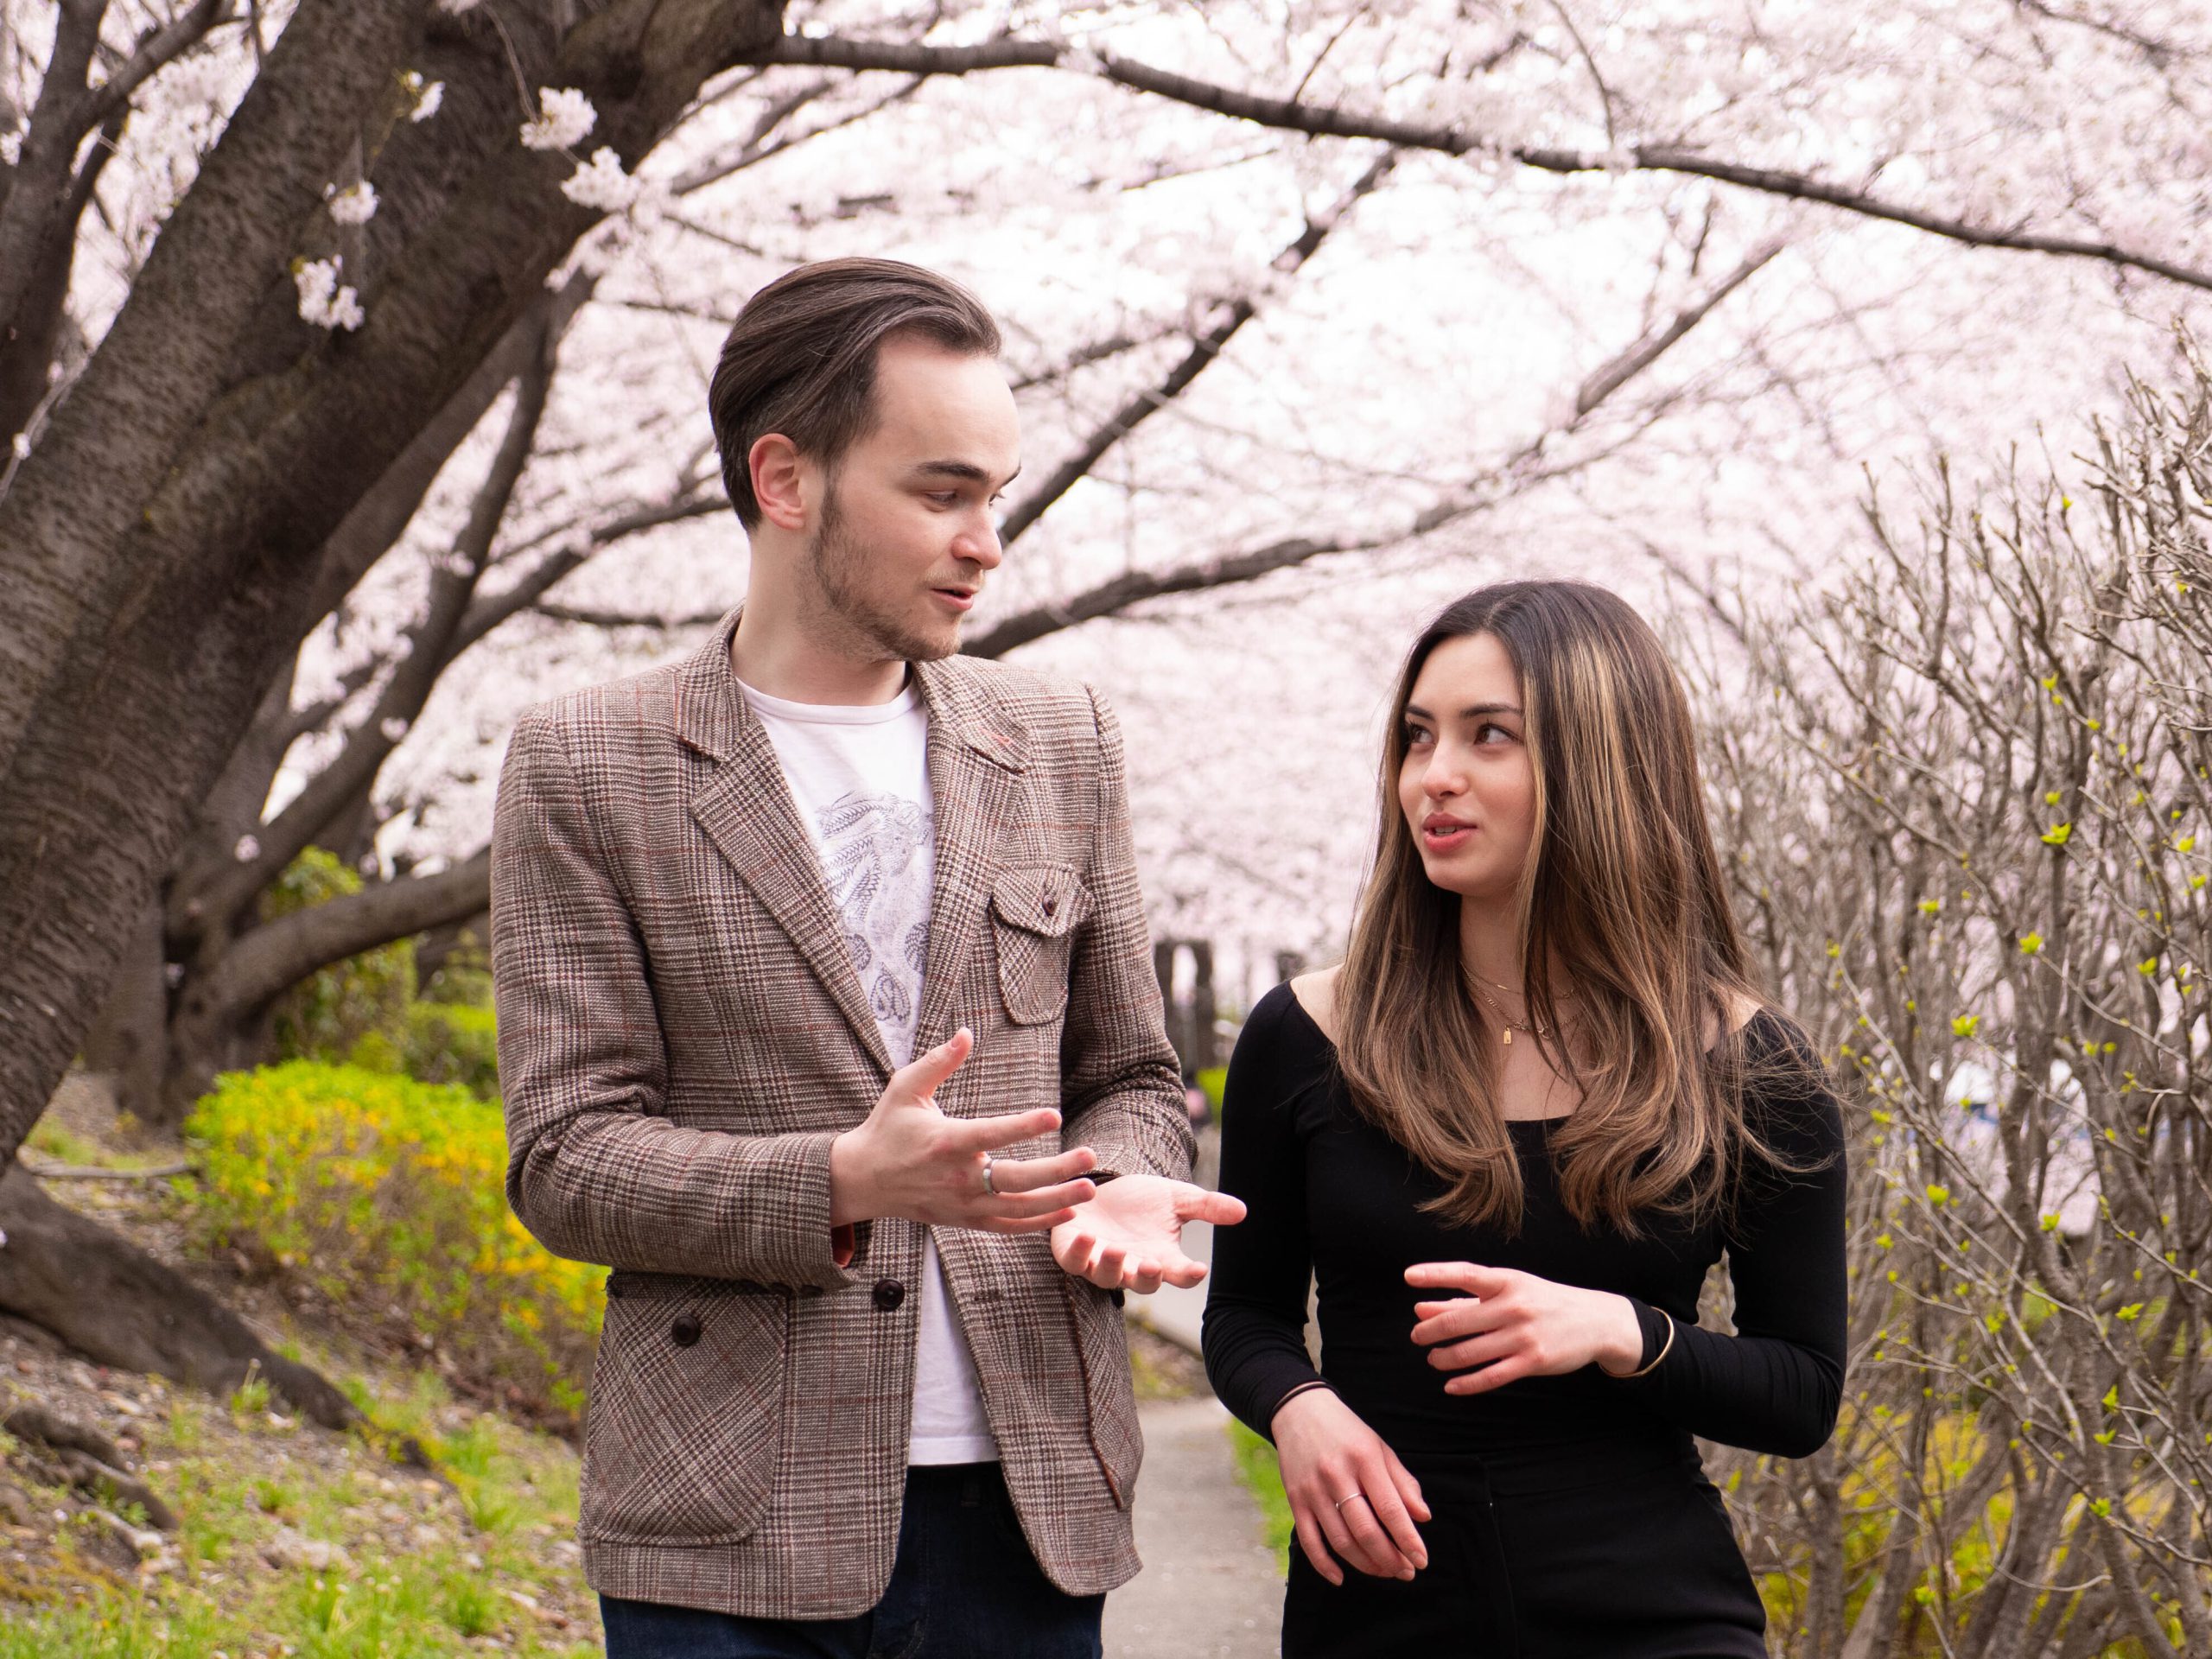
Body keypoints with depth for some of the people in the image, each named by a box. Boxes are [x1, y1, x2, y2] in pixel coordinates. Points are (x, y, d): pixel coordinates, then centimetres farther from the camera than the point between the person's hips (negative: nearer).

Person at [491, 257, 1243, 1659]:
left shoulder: (1062, 745, 9)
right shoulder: (585, 769, -1)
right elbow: (565, 1159, -6)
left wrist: (1119, 1191, -8)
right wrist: (844, 1183, -22)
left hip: (1028, 1507, 3)